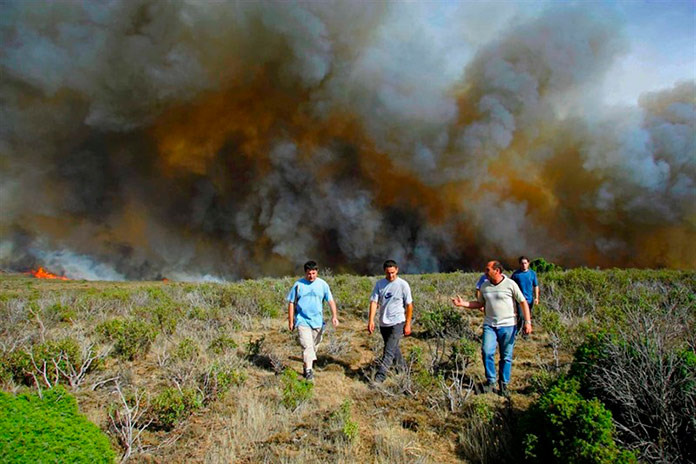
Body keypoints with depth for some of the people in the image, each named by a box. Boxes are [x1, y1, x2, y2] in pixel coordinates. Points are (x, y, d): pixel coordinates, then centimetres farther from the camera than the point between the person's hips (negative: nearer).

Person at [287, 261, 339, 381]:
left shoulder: (322, 284, 1)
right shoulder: (298, 285, -3)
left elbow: (331, 301, 1)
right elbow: (291, 303, 3)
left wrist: (334, 316, -12)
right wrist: (290, 321, 2)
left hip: (317, 321, 3)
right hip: (302, 320, -2)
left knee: (314, 345, 13)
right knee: (307, 346, -13)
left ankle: (308, 365, 33)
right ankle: (308, 370, -11)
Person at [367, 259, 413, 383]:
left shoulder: (403, 284, -8)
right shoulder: (379, 284, 1)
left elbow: (409, 305, -3)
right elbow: (374, 302, -2)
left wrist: (408, 324, -4)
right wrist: (371, 320, -13)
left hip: (397, 323, -5)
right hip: (383, 323, 5)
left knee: (389, 351, -11)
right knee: (393, 348, 19)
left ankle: (379, 377, -11)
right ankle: (402, 369, 37)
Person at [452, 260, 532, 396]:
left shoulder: (510, 284, -7)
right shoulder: (484, 286, 6)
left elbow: (523, 302, -4)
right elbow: (480, 303, 14)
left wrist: (528, 322, -10)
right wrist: (463, 304, 2)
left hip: (508, 325, -3)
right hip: (489, 325, 3)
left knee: (506, 357, 5)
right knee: (487, 352, -10)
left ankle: (503, 384, 21)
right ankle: (490, 381, 7)